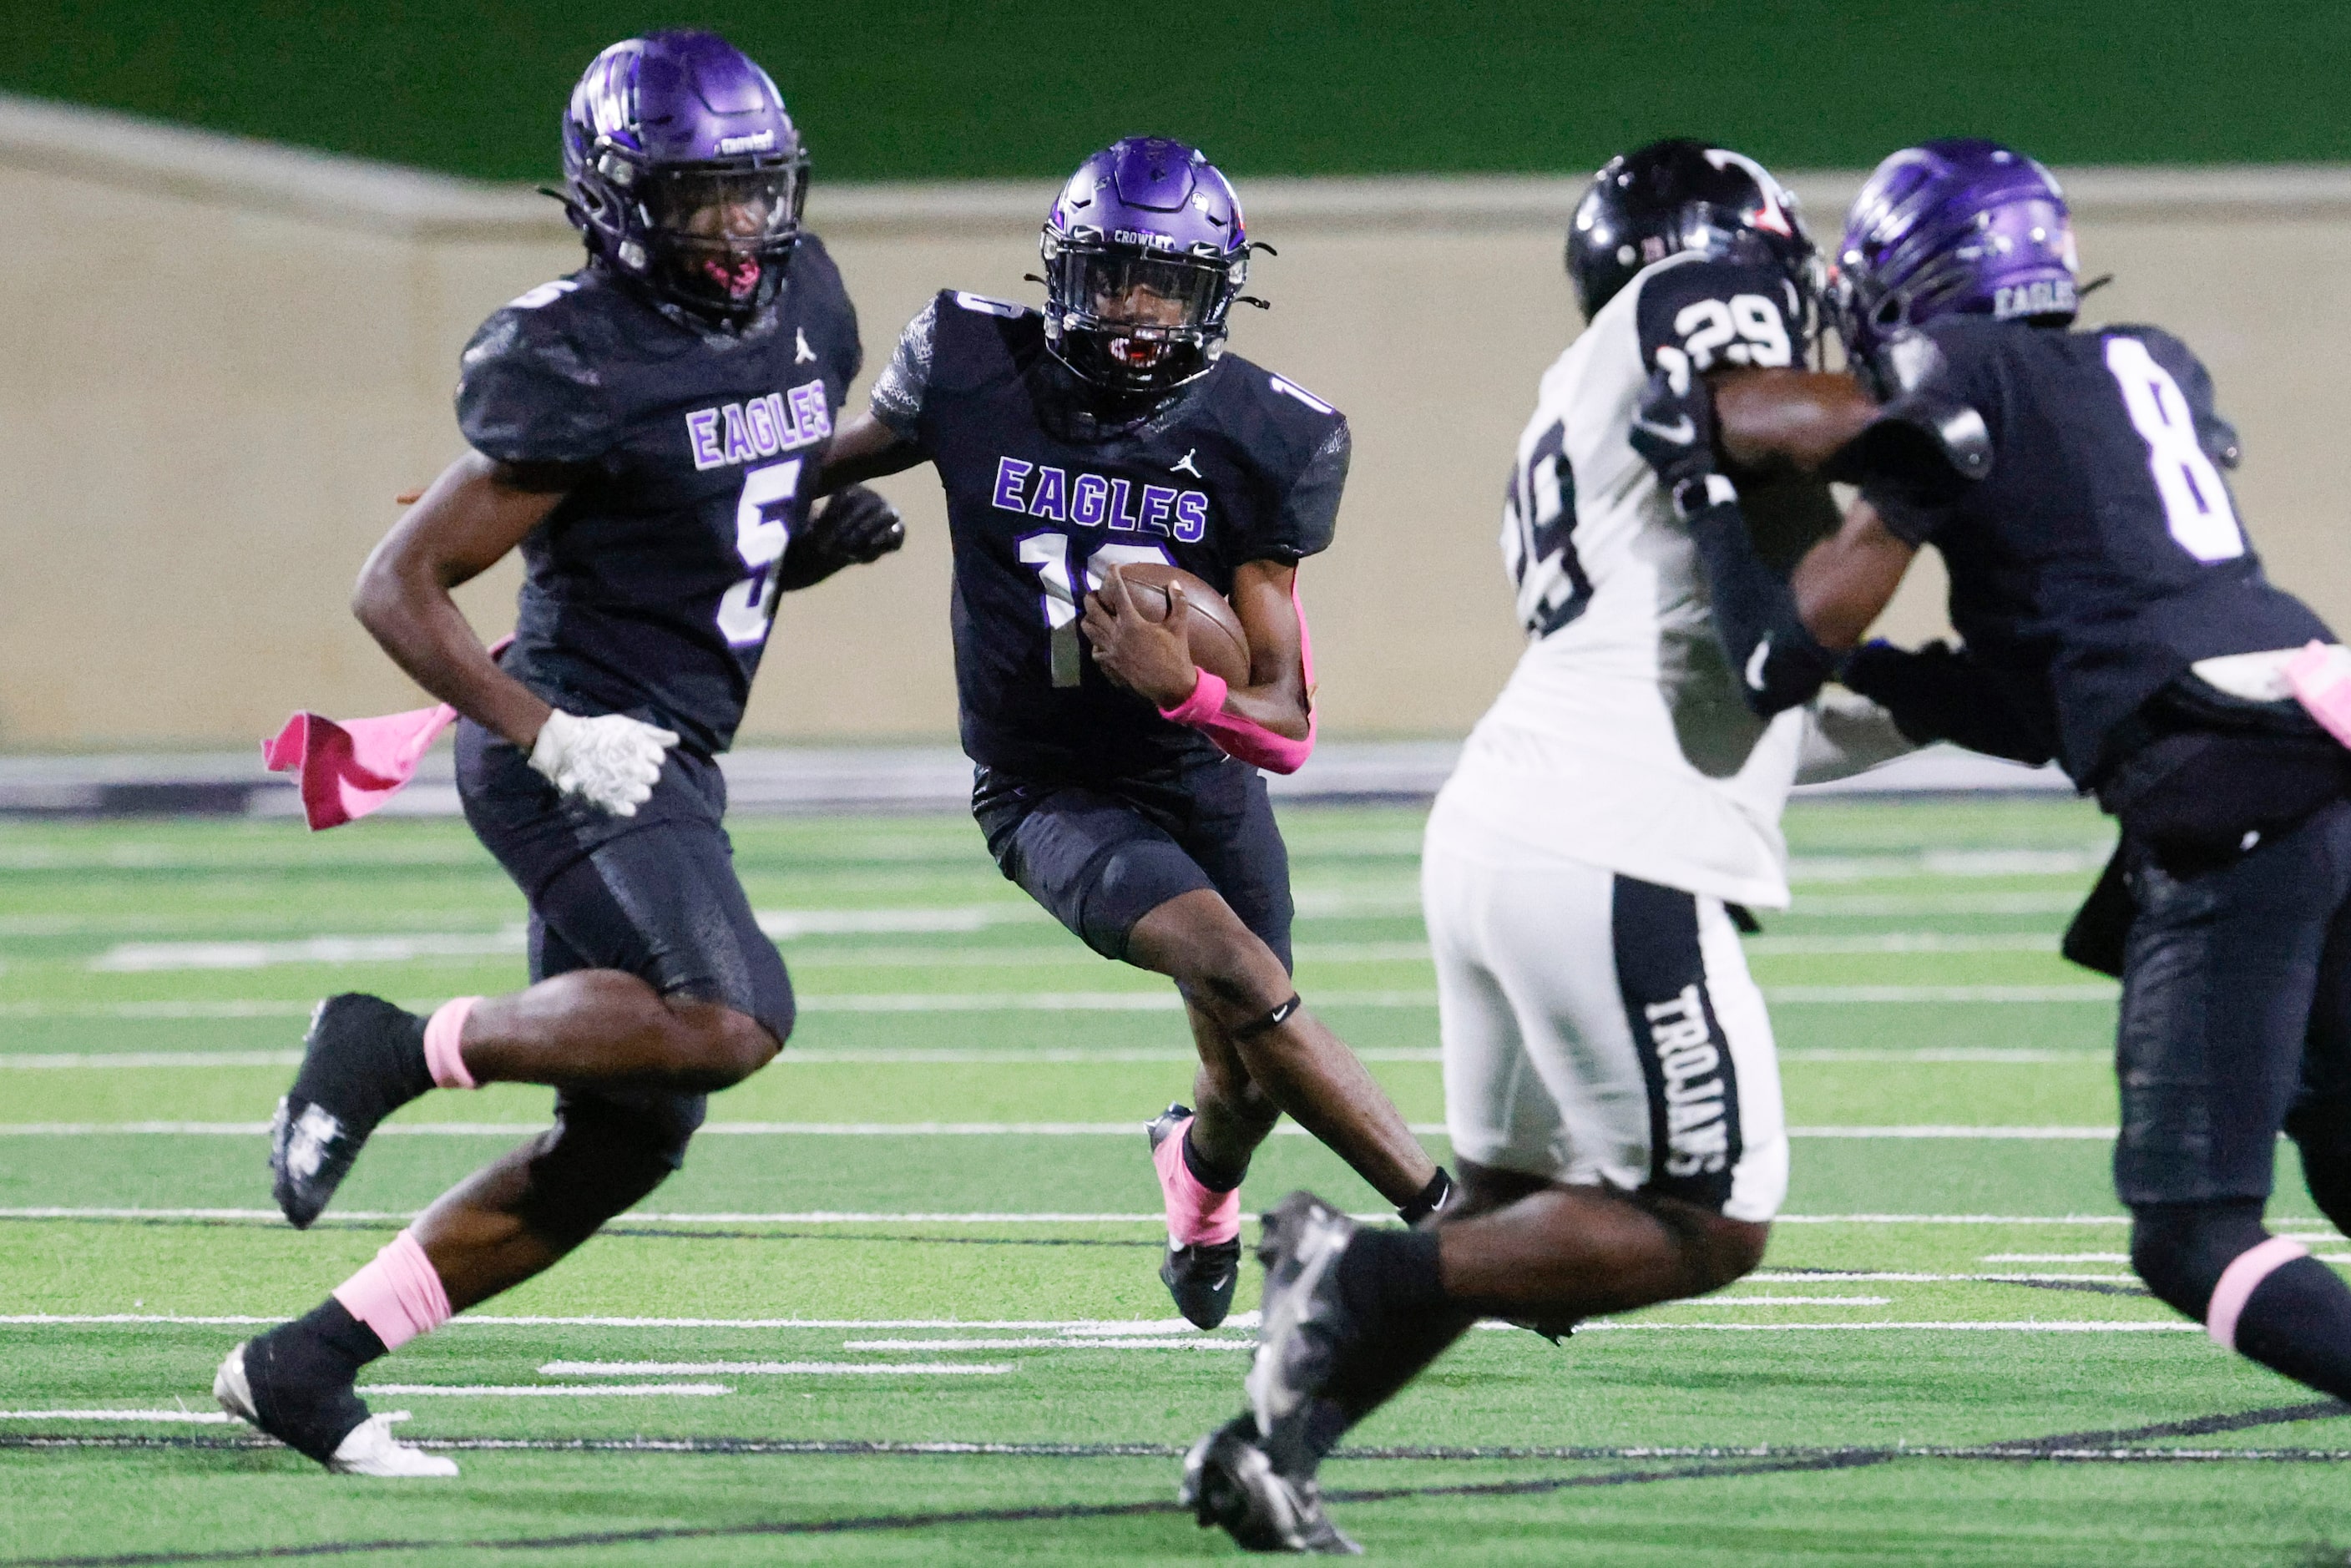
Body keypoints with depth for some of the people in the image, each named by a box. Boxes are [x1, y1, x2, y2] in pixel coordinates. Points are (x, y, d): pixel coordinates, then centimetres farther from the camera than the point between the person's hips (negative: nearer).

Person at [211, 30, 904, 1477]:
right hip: (582, 749, -9)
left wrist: (835, 537, 2)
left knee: (623, 1143, 8)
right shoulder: (580, 371, -15)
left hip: (671, 766, 9)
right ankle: (400, 1050, -13)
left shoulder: (806, 307, 9)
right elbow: (401, 586, -12)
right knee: (729, 1020, -29)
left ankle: (304, 1363, 14)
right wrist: (549, 735, -20)